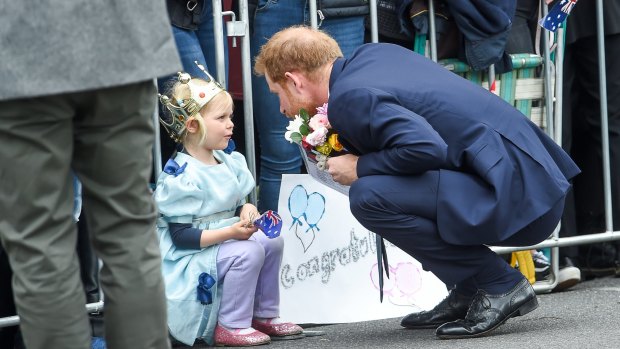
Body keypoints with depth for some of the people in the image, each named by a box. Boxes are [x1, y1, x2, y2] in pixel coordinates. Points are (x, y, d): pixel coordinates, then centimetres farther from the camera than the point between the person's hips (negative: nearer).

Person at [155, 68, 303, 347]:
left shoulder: (228, 162, 7)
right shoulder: (181, 177, -21)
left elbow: (236, 205, 19)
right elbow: (181, 236, -23)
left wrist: (246, 210, -7)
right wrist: (232, 232, -28)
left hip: (225, 240, 9)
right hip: (189, 259, -9)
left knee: (271, 242, -1)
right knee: (248, 252, -26)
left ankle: (264, 315, 10)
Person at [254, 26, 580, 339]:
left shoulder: (350, 98, -14)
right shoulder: (373, 53, 13)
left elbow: (428, 148, -26)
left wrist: (360, 168, -10)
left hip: (517, 196, -10)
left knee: (369, 196, -21)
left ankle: (499, 285, -9)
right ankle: (466, 293, 18)